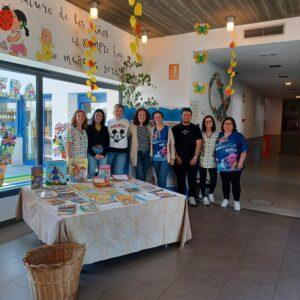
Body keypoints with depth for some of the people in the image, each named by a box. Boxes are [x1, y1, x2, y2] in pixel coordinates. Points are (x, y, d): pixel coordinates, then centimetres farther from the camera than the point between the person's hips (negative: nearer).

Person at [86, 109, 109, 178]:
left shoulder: (105, 129, 12)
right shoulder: (89, 128, 4)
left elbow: (107, 143, 9)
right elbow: (87, 143, -2)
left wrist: (103, 154, -5)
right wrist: (94, 154, -10)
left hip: (103, 153, 2)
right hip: (91, 152, -2)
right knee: (91, 172, -5)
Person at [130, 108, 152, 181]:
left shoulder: (149, 126, 7)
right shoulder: (132, 126, 0)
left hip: (147, 153, 3)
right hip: (137, 153, -3)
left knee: (144, 175, 10)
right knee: (140, 176, -8)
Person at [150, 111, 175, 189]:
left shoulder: (168, 129, 0)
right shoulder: (152, 129, 8)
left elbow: (172, 143, 1)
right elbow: (151, 143, 11)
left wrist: (172, 157, -3)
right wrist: (151, 155, 4)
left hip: (165, 158, -3)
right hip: (155, 158, 3)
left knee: (162, 179, -9)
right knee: (158, 178, 9)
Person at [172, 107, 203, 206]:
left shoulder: (195, 128, 5)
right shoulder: (176, 128, 5)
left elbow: (198, 144, 0)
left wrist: (195, 157, -7)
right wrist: (176, 157, -5)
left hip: (192, 159, 0)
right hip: (179, 159, 0)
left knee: (192, 178, 5)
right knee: (180, 179, 6)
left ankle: (191, 196, 17)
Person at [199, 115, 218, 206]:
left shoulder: (216, 135, 3)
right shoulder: (201, 134, 1)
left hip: (212, 161, 1)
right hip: (202, 160, -1)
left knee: (213, 180, 2)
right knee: (203, 179, 5)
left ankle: (210, 193, 30)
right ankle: (204, 196, 22)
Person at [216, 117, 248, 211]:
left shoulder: (238, 136, -6)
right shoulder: (219, 135, 8)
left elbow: (244, 150, -9)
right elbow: (216, 149, 17)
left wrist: (240, 162, -15)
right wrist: (217, 161, 13)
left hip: (234, 166, -4)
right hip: (223, 165, 4)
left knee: (235, 183, 5)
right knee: (225, 183, 14)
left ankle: (236, 201, 20)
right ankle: (226, 199, 30)